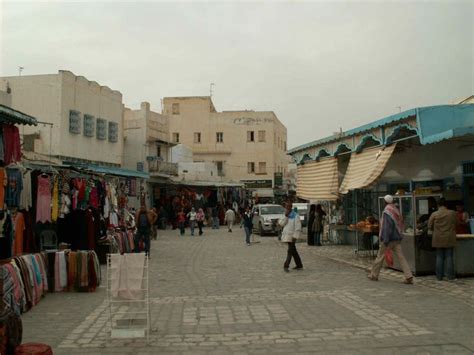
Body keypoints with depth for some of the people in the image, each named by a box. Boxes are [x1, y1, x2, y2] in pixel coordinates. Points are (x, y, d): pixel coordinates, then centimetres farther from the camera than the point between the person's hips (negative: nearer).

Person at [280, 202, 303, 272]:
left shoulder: (296, 216, -10)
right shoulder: (286, 215, 12)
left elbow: (298, 227, -15)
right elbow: (281, 224, -1)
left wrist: (295, 237, -21)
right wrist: (285, 216, -11)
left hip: (292, 236, -7)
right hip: (286, 235, 8)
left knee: (290, 251, -10)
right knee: (293, 251, 13)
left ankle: (286, 266, -11)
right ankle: (299, 265, 22)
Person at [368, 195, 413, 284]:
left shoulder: (387, 211, -15)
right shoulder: (396, 210, 9)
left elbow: (387, 227, -21)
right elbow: (401, 224, 15)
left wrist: (385, 240, -21)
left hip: (389, 238, -7)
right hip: (397, 238, 7)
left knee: (380, 256, 7)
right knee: (401, 257, 2)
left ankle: (373, 275, 19)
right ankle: (409, 277, -6)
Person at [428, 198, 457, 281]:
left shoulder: (434, 214, -5)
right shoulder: (452, 213, -5)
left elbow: (429, 226, 0)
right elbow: (456, 225, 6)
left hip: (438, 239, 1)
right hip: (449, 239, -1)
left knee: (439, 257, 7)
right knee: (449, 257, 5)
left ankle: (439, 276, 9)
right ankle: (450, 276, 6)